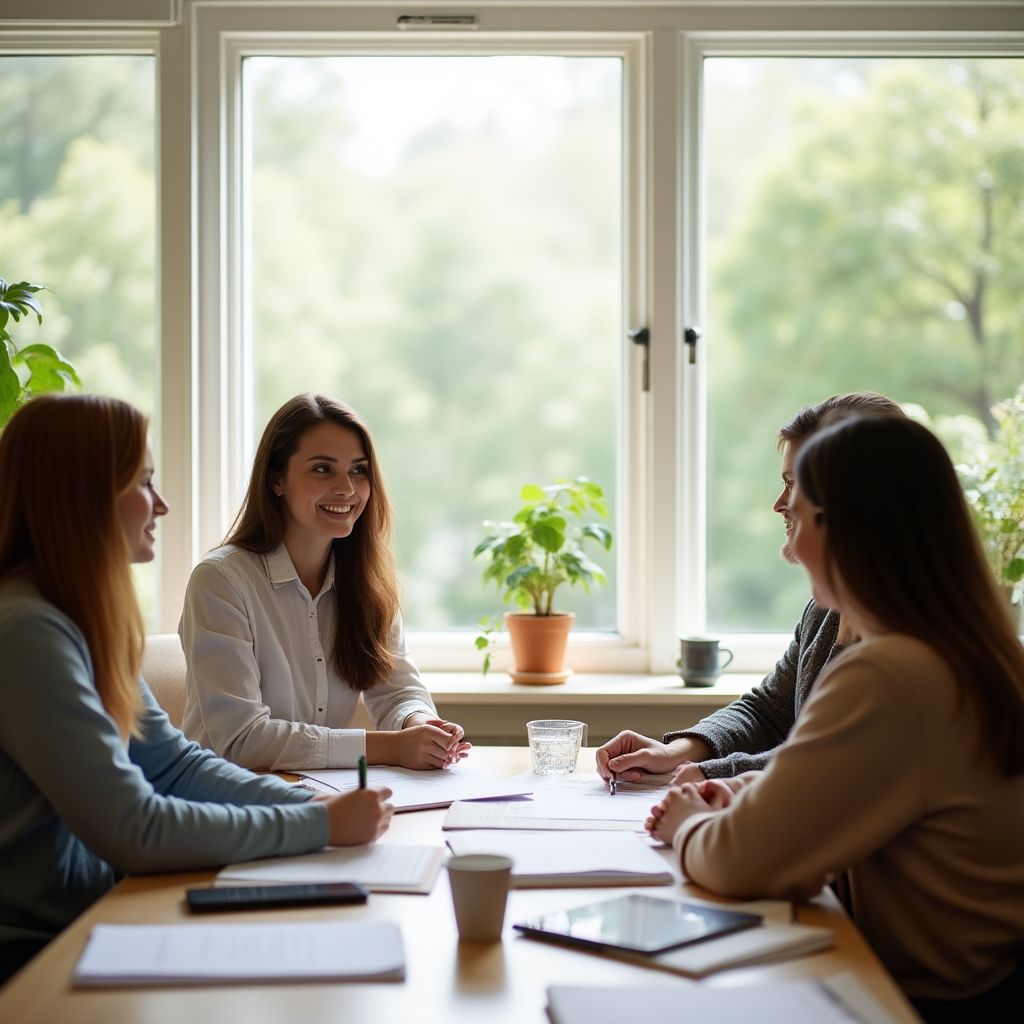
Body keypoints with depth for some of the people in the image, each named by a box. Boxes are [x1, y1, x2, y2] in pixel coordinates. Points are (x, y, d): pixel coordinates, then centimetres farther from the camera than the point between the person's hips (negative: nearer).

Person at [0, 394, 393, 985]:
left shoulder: (80, 619, 8)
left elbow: (172, 761, 8)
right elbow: (135, 831, -25)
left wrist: (319, 805, -5)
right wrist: (321, 825, -18)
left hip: (87, 914, 8)